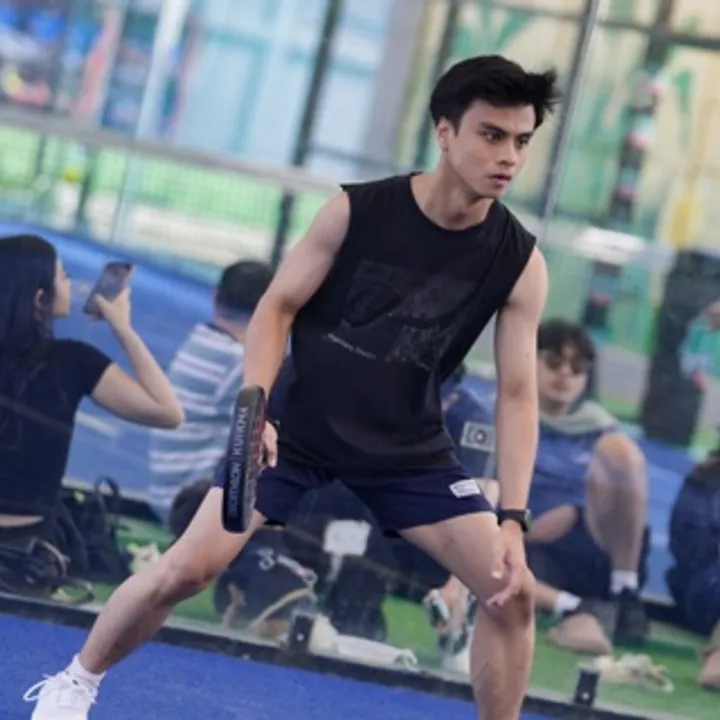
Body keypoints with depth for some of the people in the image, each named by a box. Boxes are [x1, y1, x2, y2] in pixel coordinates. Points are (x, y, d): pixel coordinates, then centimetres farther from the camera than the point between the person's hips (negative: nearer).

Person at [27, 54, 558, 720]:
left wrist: (513, 520, -19)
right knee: (189, 568, -11)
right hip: (298, 424, -2)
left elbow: (518, 394, -10)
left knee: (513, 590, -10)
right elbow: (277, 307, -6)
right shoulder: (357, 211, -16)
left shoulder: (520, 262, -12)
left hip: (408, 447, 2)